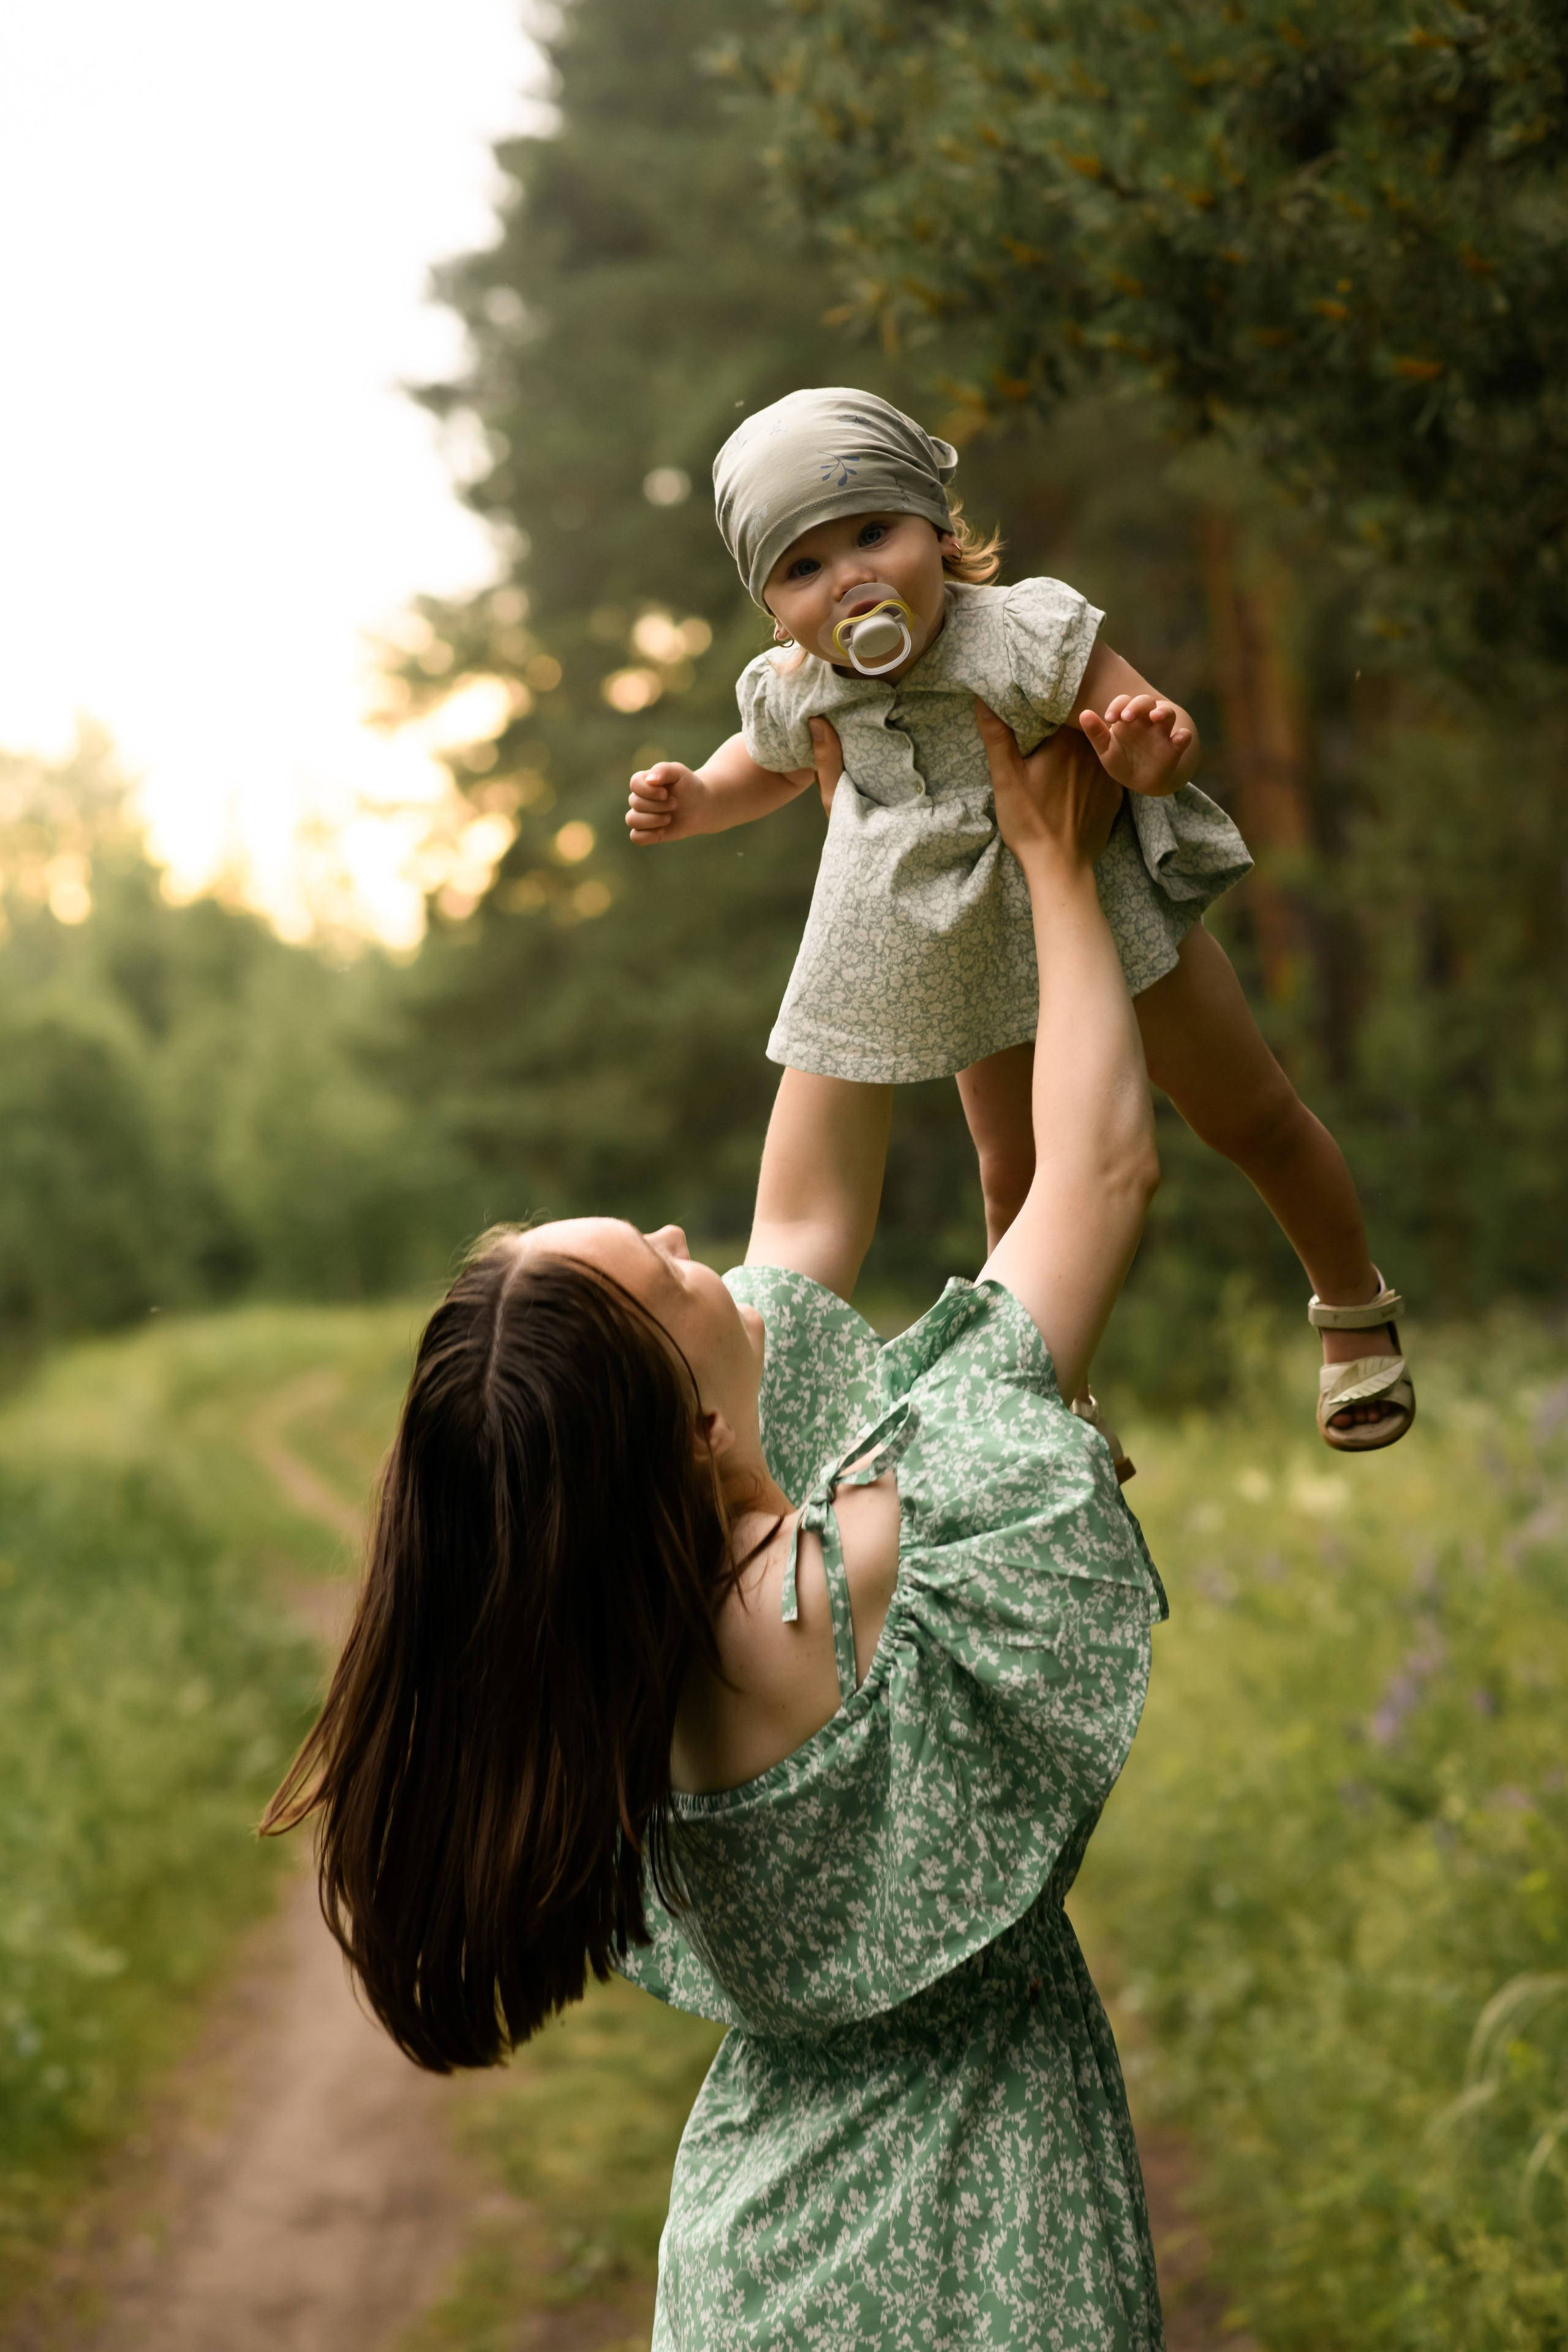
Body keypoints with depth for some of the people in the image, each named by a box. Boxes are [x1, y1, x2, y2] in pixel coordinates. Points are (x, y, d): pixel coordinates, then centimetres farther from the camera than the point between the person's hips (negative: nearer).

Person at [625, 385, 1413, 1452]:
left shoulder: (1024, 636, -32)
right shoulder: (795, 693, -17)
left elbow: (1168, 747, -28)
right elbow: (775, 765, 9)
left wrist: (1149, 748, -51)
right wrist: (695, 800, -9)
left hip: (1103, 896, -3)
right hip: (975, 939, 3)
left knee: (1250, 1115, 12)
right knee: (1017, 1177, 13)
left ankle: (1356, 1309, 37)